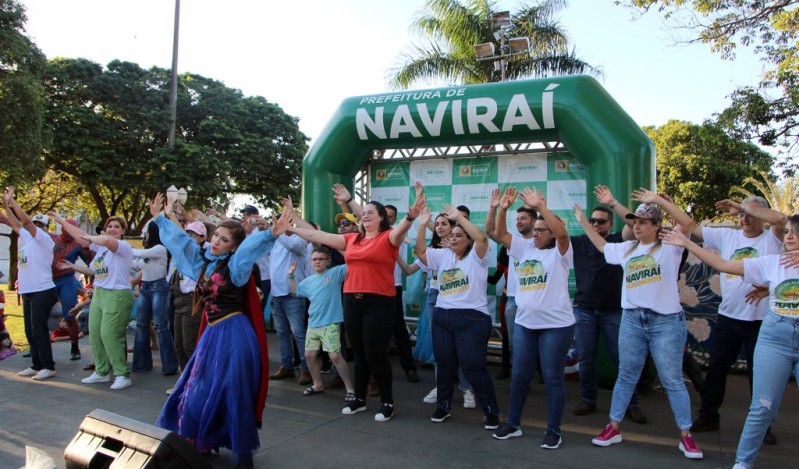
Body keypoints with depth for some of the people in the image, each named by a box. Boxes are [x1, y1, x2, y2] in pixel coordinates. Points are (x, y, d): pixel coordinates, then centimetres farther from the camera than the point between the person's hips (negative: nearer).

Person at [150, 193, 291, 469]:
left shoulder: (235, 264, -7)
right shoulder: (202, 258, 11)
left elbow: (251, 246, -25)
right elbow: (178, 237, 22)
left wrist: (272, 234, -42)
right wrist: (159, 218, 29)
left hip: (234, 333, -7)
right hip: (212, 333, 7)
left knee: (232, 391, -5)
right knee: (200, 389, 13)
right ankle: (204, 441, 31)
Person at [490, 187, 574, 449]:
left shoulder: (560, 252, -6)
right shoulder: (525, 247, 9)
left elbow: (561, 232, -26)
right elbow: (499, 234, 5)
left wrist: (541, 207, -29)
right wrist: (503, 209, -9)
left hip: (556, 325, -5)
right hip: (524, 324, 6)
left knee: (552, 378, 3)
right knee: (519, 375, 13)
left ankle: (553, 431, 16)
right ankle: (513, 424, 26)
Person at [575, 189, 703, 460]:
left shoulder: (668, 247, -4)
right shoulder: (627, 249, 12)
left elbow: (687, 222, -19)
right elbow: (601, 246, 27)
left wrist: (658, 200, -21)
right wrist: (584, 222, 25)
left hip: (666, 322, -5)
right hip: (632, 320, 5)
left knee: (673, 381, 3)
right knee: (626, 376, 13)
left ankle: (686, 436, 15)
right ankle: (613, 428, 22)